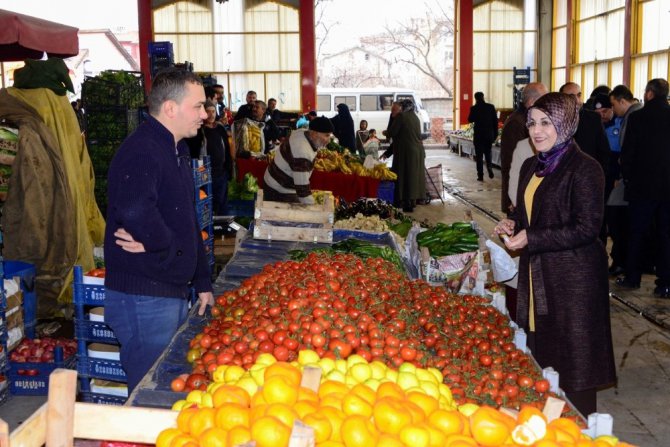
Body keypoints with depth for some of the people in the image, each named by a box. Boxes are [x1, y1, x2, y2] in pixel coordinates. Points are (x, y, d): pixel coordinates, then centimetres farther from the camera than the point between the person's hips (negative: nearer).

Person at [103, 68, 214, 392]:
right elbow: (135, 213, -39)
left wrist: (201, 281, 21)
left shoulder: (177, 151, 15)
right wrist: (165, 245, -20)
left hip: (174, 292, 10)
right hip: (144, 298, -10)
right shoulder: (141, 152, -19)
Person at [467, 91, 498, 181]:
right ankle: (490, 167, -2)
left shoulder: (474, 108, -8)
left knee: (479, 155, 3)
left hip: (479, 135, -2)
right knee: (488, 153, 20)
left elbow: (470, 120, 4)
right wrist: (495, 134, 9)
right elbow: (495, 121, 2)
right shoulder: (491, 107, -1)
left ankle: (480, 175, 1)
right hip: (489, 135, 2)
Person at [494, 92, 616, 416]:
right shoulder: (531, 166, 11)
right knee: (539, 353, 14)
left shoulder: (585, 169, -14)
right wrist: (512, 224, 1)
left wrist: (531, 239, -19)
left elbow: (586, 228, -18)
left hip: (574, 279, -8)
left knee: (572, 360, 2)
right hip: (537, 274, 8)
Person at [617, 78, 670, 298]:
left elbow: (627, 150, -9)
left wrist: (626, 175, 4)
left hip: (642, 184, -3)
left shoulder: (638, 117, -10)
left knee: (636, 232, 10)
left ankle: (632, 277, 17)